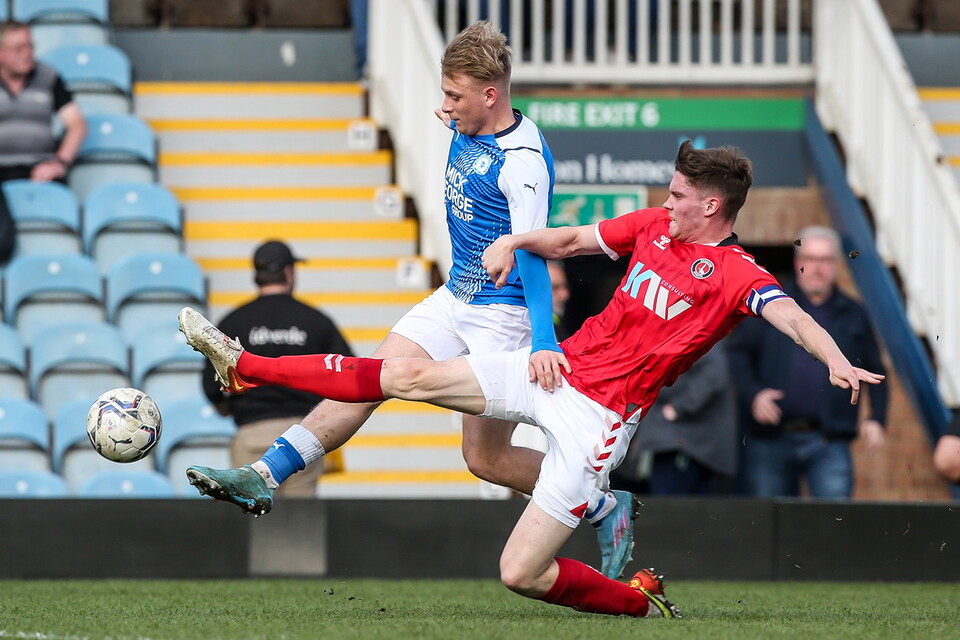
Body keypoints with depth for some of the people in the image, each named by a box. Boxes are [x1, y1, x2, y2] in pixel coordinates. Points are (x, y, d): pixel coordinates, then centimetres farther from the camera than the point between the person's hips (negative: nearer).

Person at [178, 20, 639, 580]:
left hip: (502, 314, -9)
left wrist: (544, 343, -40)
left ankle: (610, 507, 11)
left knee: (486, 458, -4)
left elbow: (531, 254, -33)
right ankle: (263, 478, -5)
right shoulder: (464, 130, 1)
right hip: (454, 299, 9)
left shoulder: (523, 160, -25)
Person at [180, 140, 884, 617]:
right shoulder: (654, 225, 8)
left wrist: (837, 361, -49)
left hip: (597, 418, -6)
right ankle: (243, 366, 10)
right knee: (408, 376, 3)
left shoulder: (735, 275, -14)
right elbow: (573, 240, 20)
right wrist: (514, 241, 3)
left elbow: (791, 314, -30)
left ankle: (642, 599, 13)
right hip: (555, 368, 6)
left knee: (521, 573, -10)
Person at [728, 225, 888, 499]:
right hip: (769, 441, 0)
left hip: (828, 443, 0)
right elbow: (738, 354, 6)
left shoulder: (853, 316, 13)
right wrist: (753, 393, -11)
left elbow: (875, 373, 18)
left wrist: (875, 419, 4)